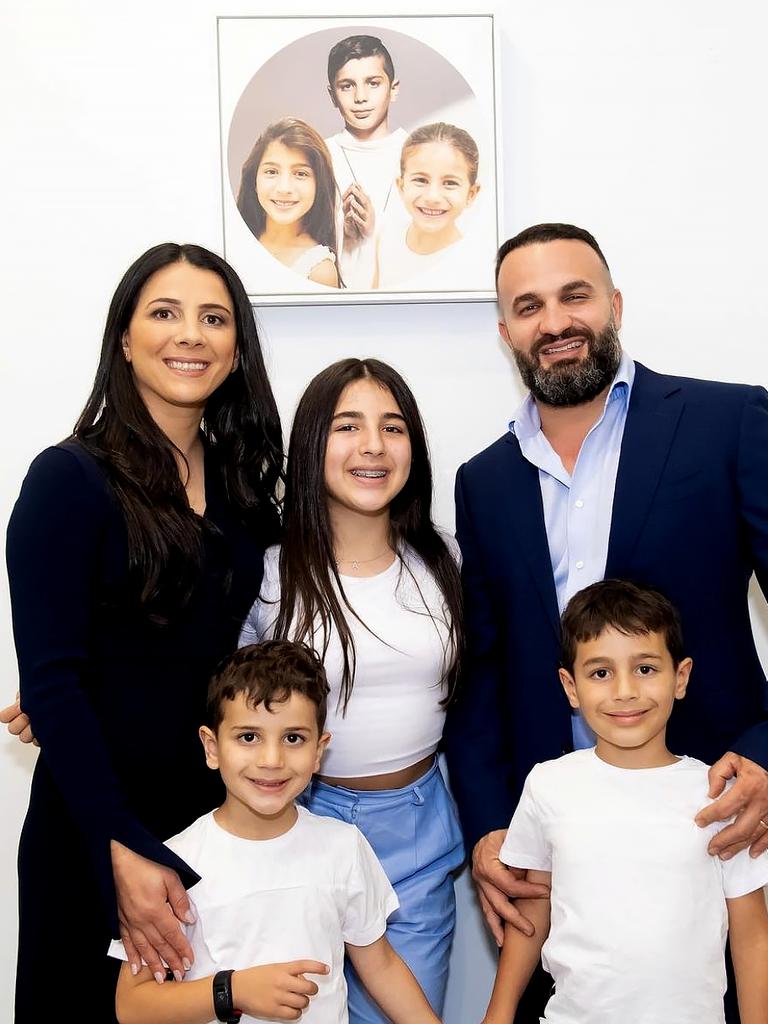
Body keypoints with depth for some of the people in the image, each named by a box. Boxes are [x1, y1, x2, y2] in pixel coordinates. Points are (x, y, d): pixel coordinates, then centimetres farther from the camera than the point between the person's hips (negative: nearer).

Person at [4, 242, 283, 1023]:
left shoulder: (242, 482, 5)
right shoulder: (69, 479, -12)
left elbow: (228, 654, 9)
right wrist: (121, 850, -20)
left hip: (221, 813, 5)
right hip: (98, 820, -5)